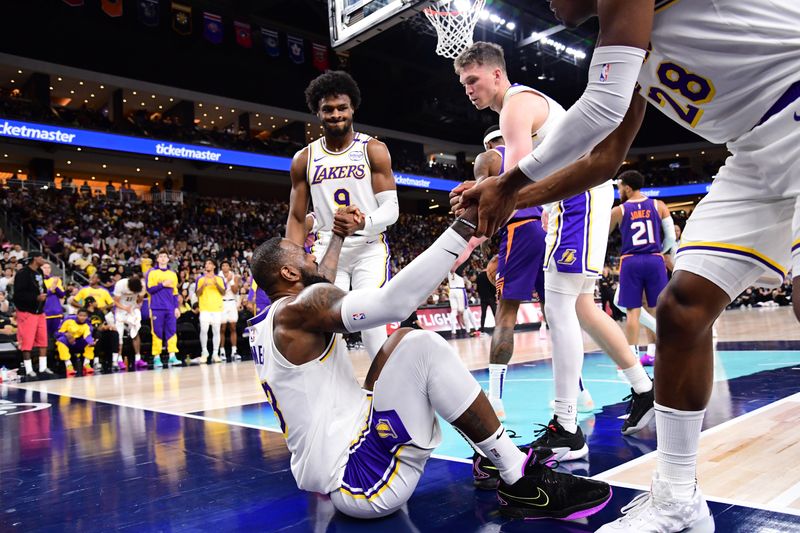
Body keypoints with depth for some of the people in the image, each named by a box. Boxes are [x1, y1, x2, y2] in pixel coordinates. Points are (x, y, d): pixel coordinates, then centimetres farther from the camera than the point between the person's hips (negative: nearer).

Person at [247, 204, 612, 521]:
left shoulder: (264, 325, 13)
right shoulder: (297, 310, -15)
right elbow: (393, 301, -31)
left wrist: (338, 236, 40)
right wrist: (467, 223, -29)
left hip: (331, 477, 10)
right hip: (356, 480, -10)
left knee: (403, 342, 13)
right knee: (422, 348, -18)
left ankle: (494, 455, 13)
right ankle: (522, 483, -11)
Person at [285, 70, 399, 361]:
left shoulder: (374, 150, -2)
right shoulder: (304, 160, 6)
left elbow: (391, 208, -8)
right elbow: (297, 218, 9)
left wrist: (363, 222, -30)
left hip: (369, 247, -3)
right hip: (326, 249, 3)